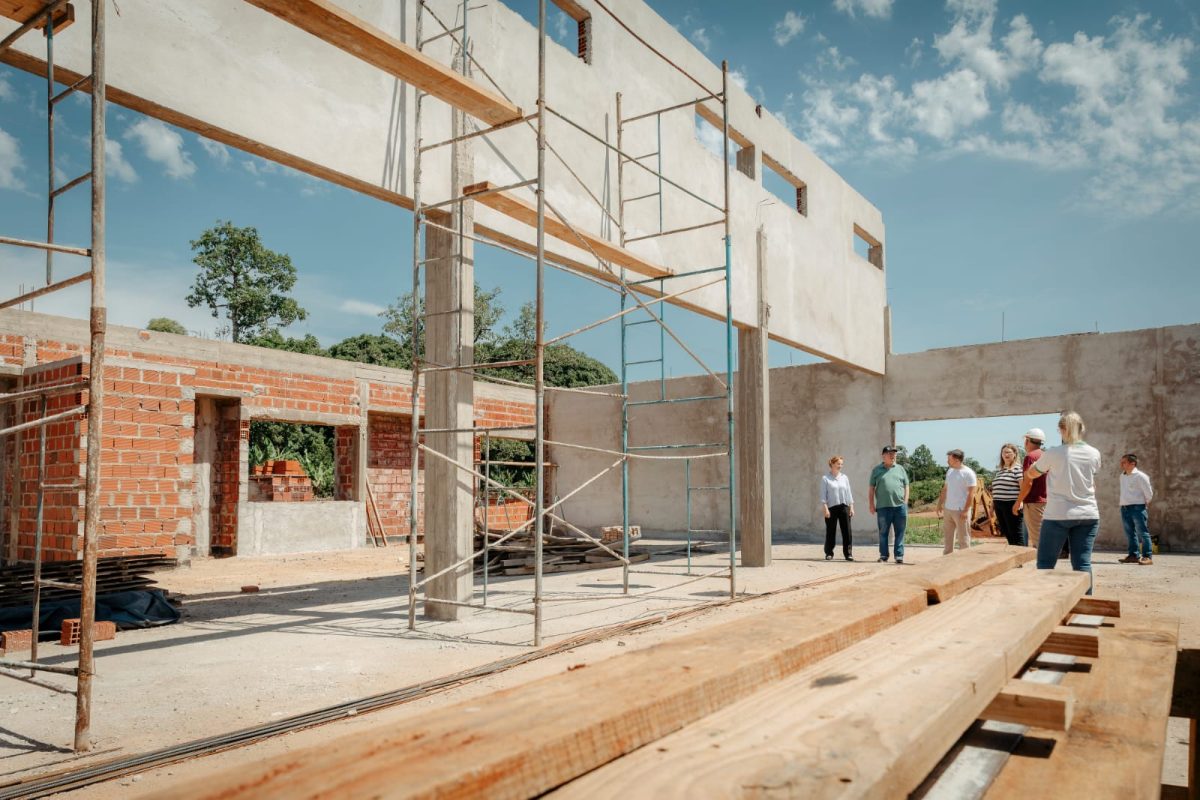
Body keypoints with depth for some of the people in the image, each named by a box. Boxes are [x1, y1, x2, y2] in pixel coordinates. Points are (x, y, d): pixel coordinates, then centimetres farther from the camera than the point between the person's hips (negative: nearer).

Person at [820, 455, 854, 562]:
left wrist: (851, 507, 7)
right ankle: (829, 553, 11)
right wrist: (825, 509, -11)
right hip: (831, 508, -3)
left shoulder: (844, 477, 12)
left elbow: (848, 493, 13)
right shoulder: (826, 478, 0)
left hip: (844, 507, 3)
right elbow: (823, 495, -3)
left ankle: (847, 553, 4)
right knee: (831, 532, 2)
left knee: (847, 531, -2)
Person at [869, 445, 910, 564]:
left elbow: (906, 487, 12)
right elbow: (871, 488, 8)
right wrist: (871, 505, 2)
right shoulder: (877, 470, 9)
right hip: (883, 507, -1)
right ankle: (883, 555, 12)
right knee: (883, 532, 4)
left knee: (900, 533, 2)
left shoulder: (900, 469, 13)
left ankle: (899, 556, 7)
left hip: (900, 506, 1)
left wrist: (905, 503, 4)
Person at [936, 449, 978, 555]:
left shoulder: (968, 473, -11)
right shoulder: (950, 471, 11)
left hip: (961, 511, -7)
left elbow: (971, 493, -14)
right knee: (947, 537, 12)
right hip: (948, 509, 7)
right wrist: (940, 504, 14)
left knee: (963, 538, 0)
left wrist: (965, 510, -18)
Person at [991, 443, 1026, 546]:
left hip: (1011, 505, -8)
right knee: (1007, 534, 13)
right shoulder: (999, 469, 17)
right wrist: (993, 504, 20)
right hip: (999, 505, 8)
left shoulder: (1018, 468, -6)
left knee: (1016, 535, -4)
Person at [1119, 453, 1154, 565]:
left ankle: (1147, 556, -4)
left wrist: (1145, 503, 7)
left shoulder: (1140, 476, -10)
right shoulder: (1122, 476, 13)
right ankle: (1134, 555, 17)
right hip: (1124, 508, 7)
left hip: (1137, 507, -7)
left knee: (1142, 532, -6)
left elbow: (1149, 493, -5)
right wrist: (1124, 504, 17)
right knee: (1130, 533, 10)